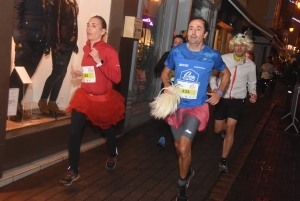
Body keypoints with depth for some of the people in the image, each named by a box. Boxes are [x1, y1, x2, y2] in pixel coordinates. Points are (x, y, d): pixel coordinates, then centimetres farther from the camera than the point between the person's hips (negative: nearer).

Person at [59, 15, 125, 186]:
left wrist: (99, 62, -30)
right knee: (74, 132, -7)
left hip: (104, 99, -4)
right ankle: (73, 171, 8)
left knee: (107, 129, 20)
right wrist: (80, 74, 2)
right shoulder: (87, 49, 3)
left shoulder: (109, 51, -16)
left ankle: (113, 156, 51)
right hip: (85, 97, 4)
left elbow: (116, 78, -24)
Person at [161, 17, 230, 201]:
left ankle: (182, 184, 10)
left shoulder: (212, 55, -10)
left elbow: (226, 73, 10)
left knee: (184, 148, -15)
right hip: (176, 105, 3)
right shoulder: (177, 51, -7)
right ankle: (188, 172, 47)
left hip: (197, 107, -3)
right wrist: (167, 88, -9)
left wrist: (219, 92, -2)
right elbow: (165, 72, 9)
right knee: (178, 146, 17)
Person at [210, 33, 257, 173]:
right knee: (218, 129, 10)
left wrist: (253, 93, -11)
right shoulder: (223, 59, -10)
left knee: (230, 129, -13)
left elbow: (252, 83, 10)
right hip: (222, 98, 1)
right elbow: (212, 74, -2)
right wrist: (214, 87, -21)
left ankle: (223, 160, 1)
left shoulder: (251, 65, -4)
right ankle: (227, 126, 50)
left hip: (237, 100, -1)